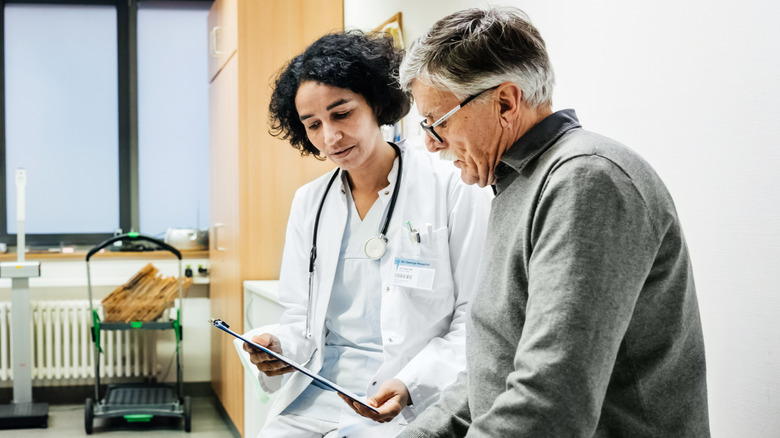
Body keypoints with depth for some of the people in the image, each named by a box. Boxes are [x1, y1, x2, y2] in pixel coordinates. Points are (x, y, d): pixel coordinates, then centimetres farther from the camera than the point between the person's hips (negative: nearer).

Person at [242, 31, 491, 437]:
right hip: (313, 400, 5)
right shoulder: (308, 202, 12)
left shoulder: (454, 189, -5)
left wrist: (410, 386, -19)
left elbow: (476, 320, -6)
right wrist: (279, 348, -6)